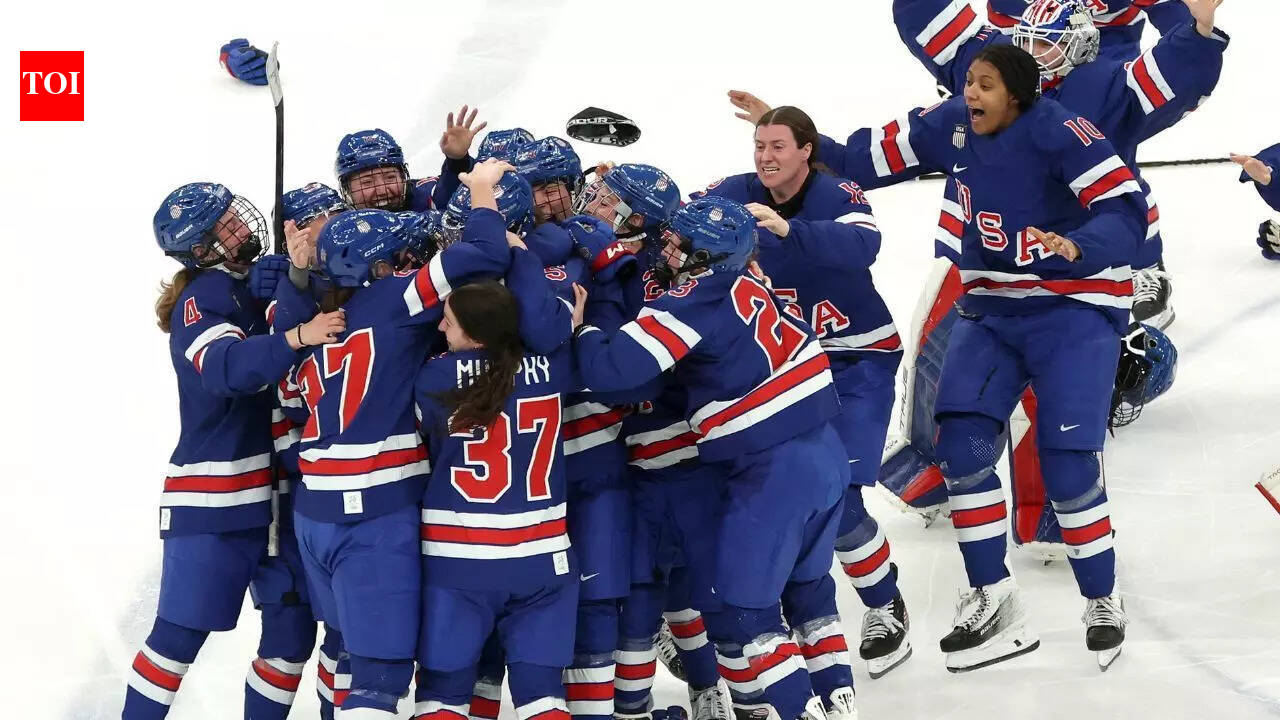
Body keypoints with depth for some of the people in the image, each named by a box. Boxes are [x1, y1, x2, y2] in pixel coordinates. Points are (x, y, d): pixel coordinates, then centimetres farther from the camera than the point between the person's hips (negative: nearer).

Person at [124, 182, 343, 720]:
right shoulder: (202, 299, -11)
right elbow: (228, 366, -29)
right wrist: (298, 337, -41)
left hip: (272, 490, 7)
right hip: (212, 495, -7)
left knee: (292, 629, 7)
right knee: (182, 633, -6)